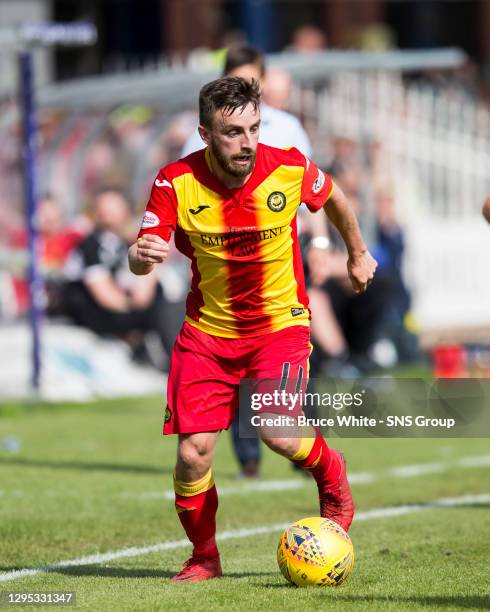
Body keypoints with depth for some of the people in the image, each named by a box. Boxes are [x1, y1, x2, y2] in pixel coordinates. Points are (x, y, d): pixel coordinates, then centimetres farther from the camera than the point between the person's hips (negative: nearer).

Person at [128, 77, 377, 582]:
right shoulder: (176, 183, -15)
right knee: (192, 454, -7)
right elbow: (140, 261, -16)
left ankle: (330, 473, 14)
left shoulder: (289, 169, -13)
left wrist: (358, 253, 24)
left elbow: (332, 197, 10)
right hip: (207, 329, 1)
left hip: (280, 323, -1)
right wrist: (141, 256, -40)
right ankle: (204, 556, 19)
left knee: (277, 433, -22)